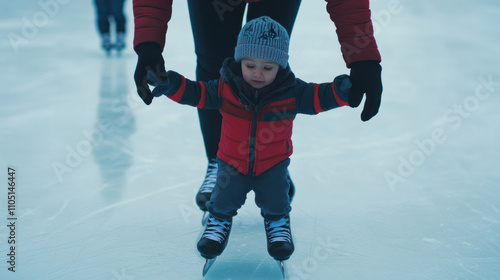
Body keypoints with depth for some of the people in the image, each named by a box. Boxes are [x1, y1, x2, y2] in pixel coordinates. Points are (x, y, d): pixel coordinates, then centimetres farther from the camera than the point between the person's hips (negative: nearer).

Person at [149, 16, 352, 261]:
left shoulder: (291, 92, -17)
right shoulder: (225, 89, -17)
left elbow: (319, 97, -16)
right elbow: (195, 93, -15)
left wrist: (342, 90, -35)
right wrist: (169, 84, -31)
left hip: (273, 164, 0)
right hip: (232, 163, 1)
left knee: (275, 200, -4)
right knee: (224, 199, -1)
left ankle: (277, 221, 30)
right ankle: (220, 219, 33)